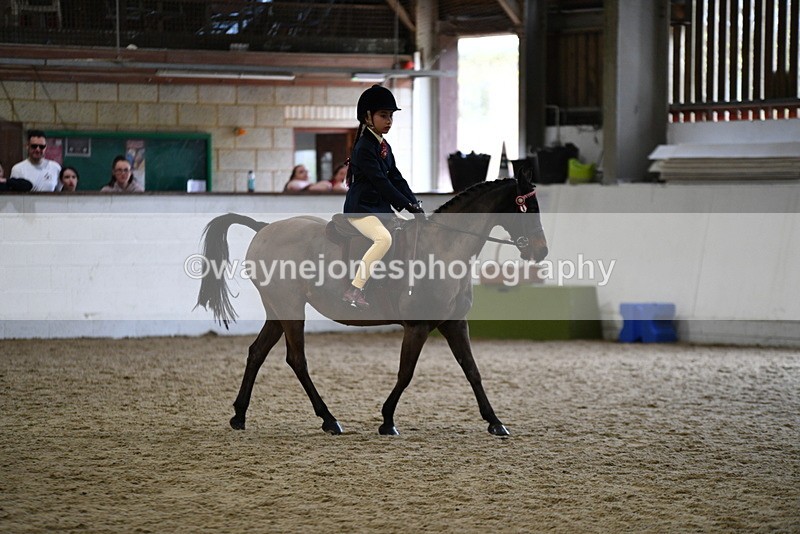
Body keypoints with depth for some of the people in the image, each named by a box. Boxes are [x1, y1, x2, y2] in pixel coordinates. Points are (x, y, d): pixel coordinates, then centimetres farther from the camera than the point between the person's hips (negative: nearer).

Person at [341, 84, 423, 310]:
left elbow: (396, 179, 11)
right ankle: (354, 291, -30)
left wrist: (415, 204, -2)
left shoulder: (384, 147, 13)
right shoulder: (364, 147, -15)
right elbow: (380, 182, -22)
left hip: (380, 207, 10)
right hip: (360, 207, -10)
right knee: (384, 238, -32)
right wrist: (407, 205, -23)